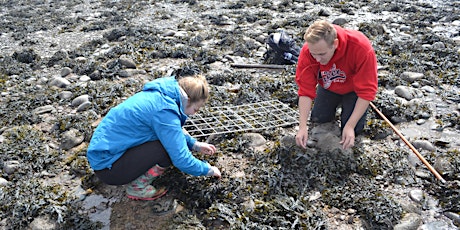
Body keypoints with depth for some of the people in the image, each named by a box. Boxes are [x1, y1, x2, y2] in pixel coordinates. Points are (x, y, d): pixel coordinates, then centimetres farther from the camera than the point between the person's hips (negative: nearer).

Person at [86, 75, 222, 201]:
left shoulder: (159, 96, 3)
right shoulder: (165, 111, -25)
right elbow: (181, 160, -22)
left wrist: (195, 144, 13)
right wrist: (209, 170, -6)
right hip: (107, 167, -9)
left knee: (169, 135, 8)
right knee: (169, 147, -20)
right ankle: (137, 187, -2)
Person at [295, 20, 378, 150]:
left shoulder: (362, 48, -40)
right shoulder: (308, 51, -32)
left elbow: (366, 91, -33)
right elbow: (306, 90, -27)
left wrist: (350, 126, -37)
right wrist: (302, 126, -34)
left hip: (354, 88, -3)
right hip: (329, 87, 3)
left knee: (354, 130, -11)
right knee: (318, 120, 1)